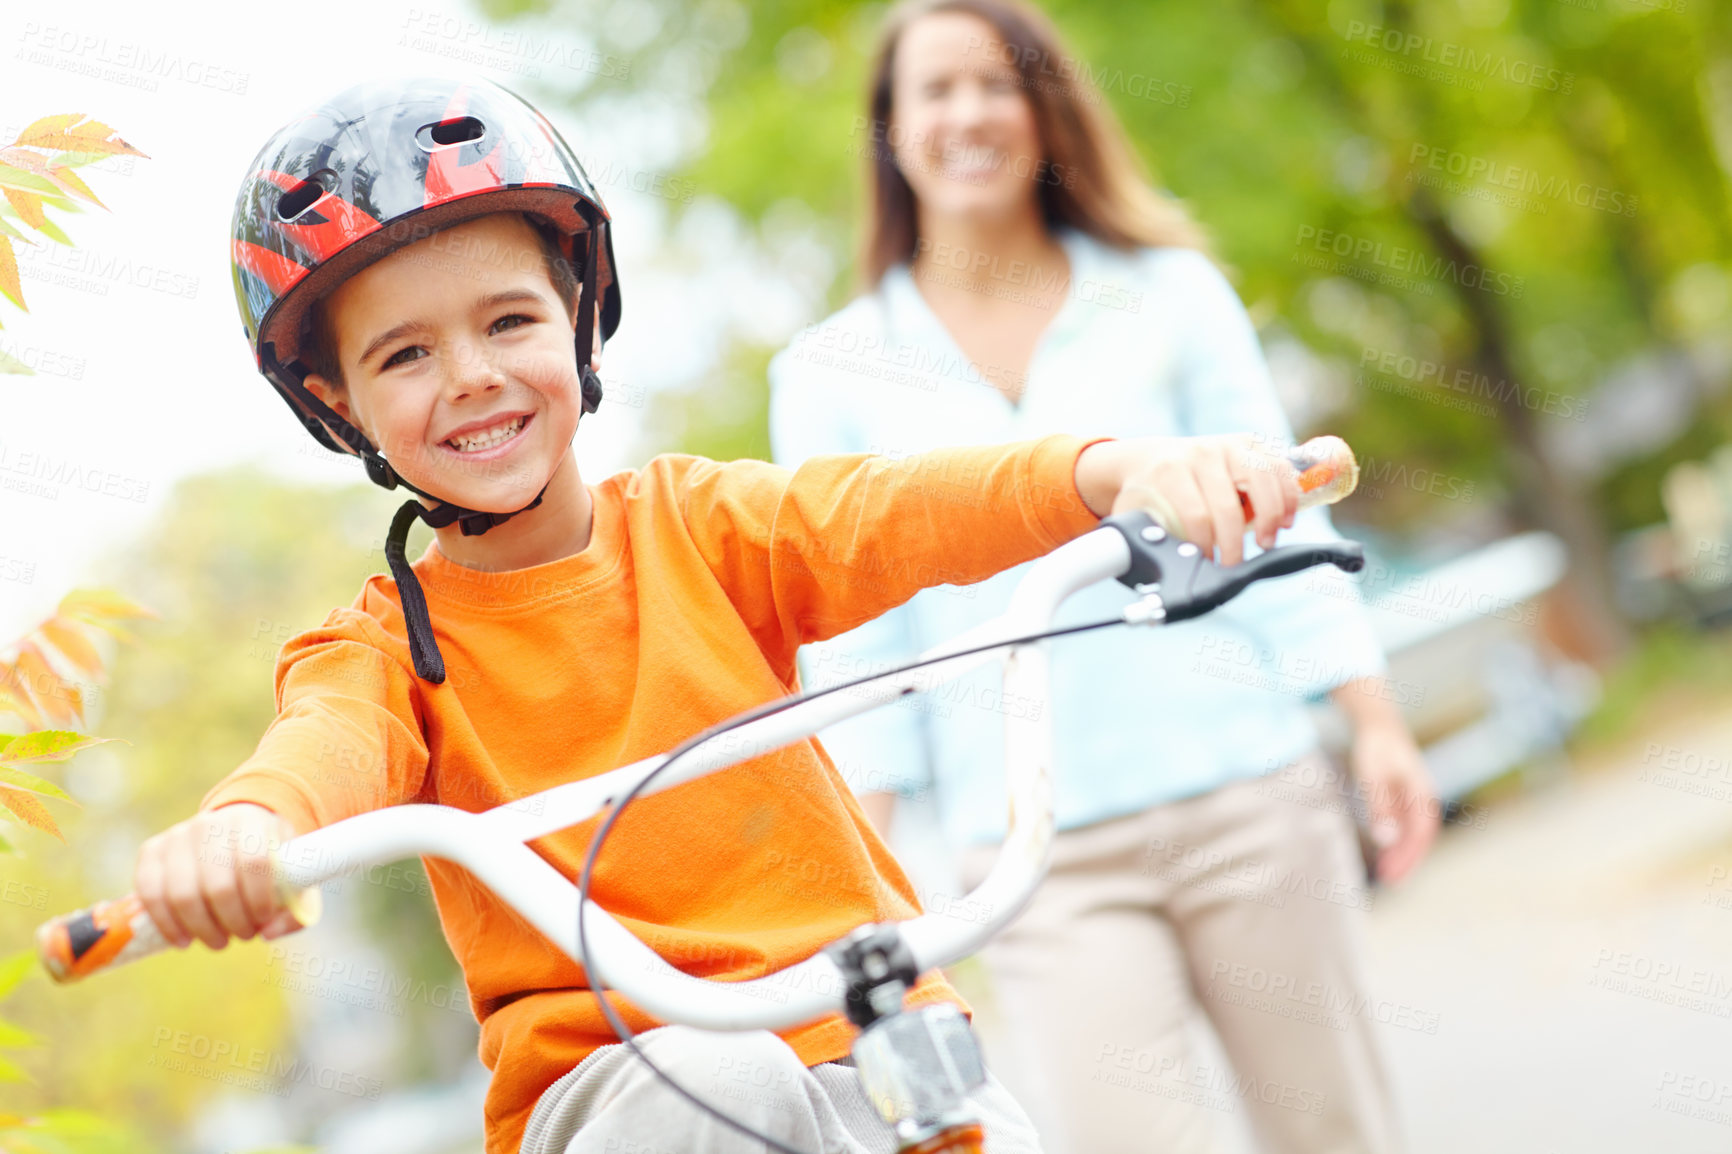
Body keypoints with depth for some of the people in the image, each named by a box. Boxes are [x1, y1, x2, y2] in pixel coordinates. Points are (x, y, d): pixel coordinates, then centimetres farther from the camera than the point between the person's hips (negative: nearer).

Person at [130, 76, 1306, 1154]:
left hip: (875, 1036, 1)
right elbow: (330, 746, -20)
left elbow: (898, 511, -13)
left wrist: (1111, 471, -34)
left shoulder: (695, 524, 5)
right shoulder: (386, 647, 3)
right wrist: (244, 823, -46)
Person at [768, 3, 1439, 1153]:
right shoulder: (831, 370, 9)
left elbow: (1279, 519, 7)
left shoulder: (1170, 291, 10)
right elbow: (852, 635, 6)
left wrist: (1378, 724, -2)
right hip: (1041, 858, -1)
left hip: (1249, 798, 1)